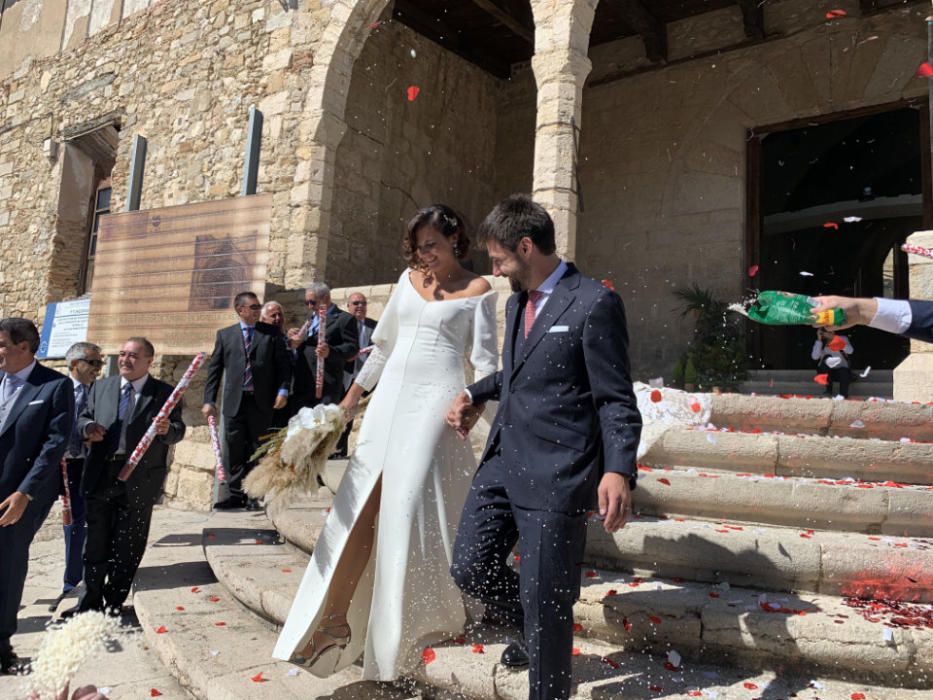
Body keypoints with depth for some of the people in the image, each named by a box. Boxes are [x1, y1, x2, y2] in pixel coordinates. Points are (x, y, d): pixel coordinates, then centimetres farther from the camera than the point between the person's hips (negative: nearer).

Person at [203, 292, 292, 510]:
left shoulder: (272, 333, 5)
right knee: (234, 451, 3)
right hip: (234, 402, 1)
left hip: (261, 402, -1)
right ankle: (236, 494, 13)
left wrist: (283, 390, -10)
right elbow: (214, 368, 8)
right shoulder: (225, 334, 9)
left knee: (257, 451, 6)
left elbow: (283, 364, 3)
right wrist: (209, 400, 2)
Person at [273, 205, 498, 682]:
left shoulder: (477, 290, 1)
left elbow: (484, 360, -2)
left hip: (436, 399, -5)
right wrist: (351, 397, 17)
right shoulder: (408, 279, 15)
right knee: (363, 503, -1)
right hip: (391, 395, 5)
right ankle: (336, 615, 5)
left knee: (409, 503, -9)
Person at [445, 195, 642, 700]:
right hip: (502, 461, 8)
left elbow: (617, 401, -12)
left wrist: (618, 470, -24)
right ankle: (536, 630, 39)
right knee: (469, 568, 12)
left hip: (556, 475, -8)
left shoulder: (594, 304, -11)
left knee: (543, 597, 3)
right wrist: (475, 394, 14)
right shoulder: (517, 302, 14)